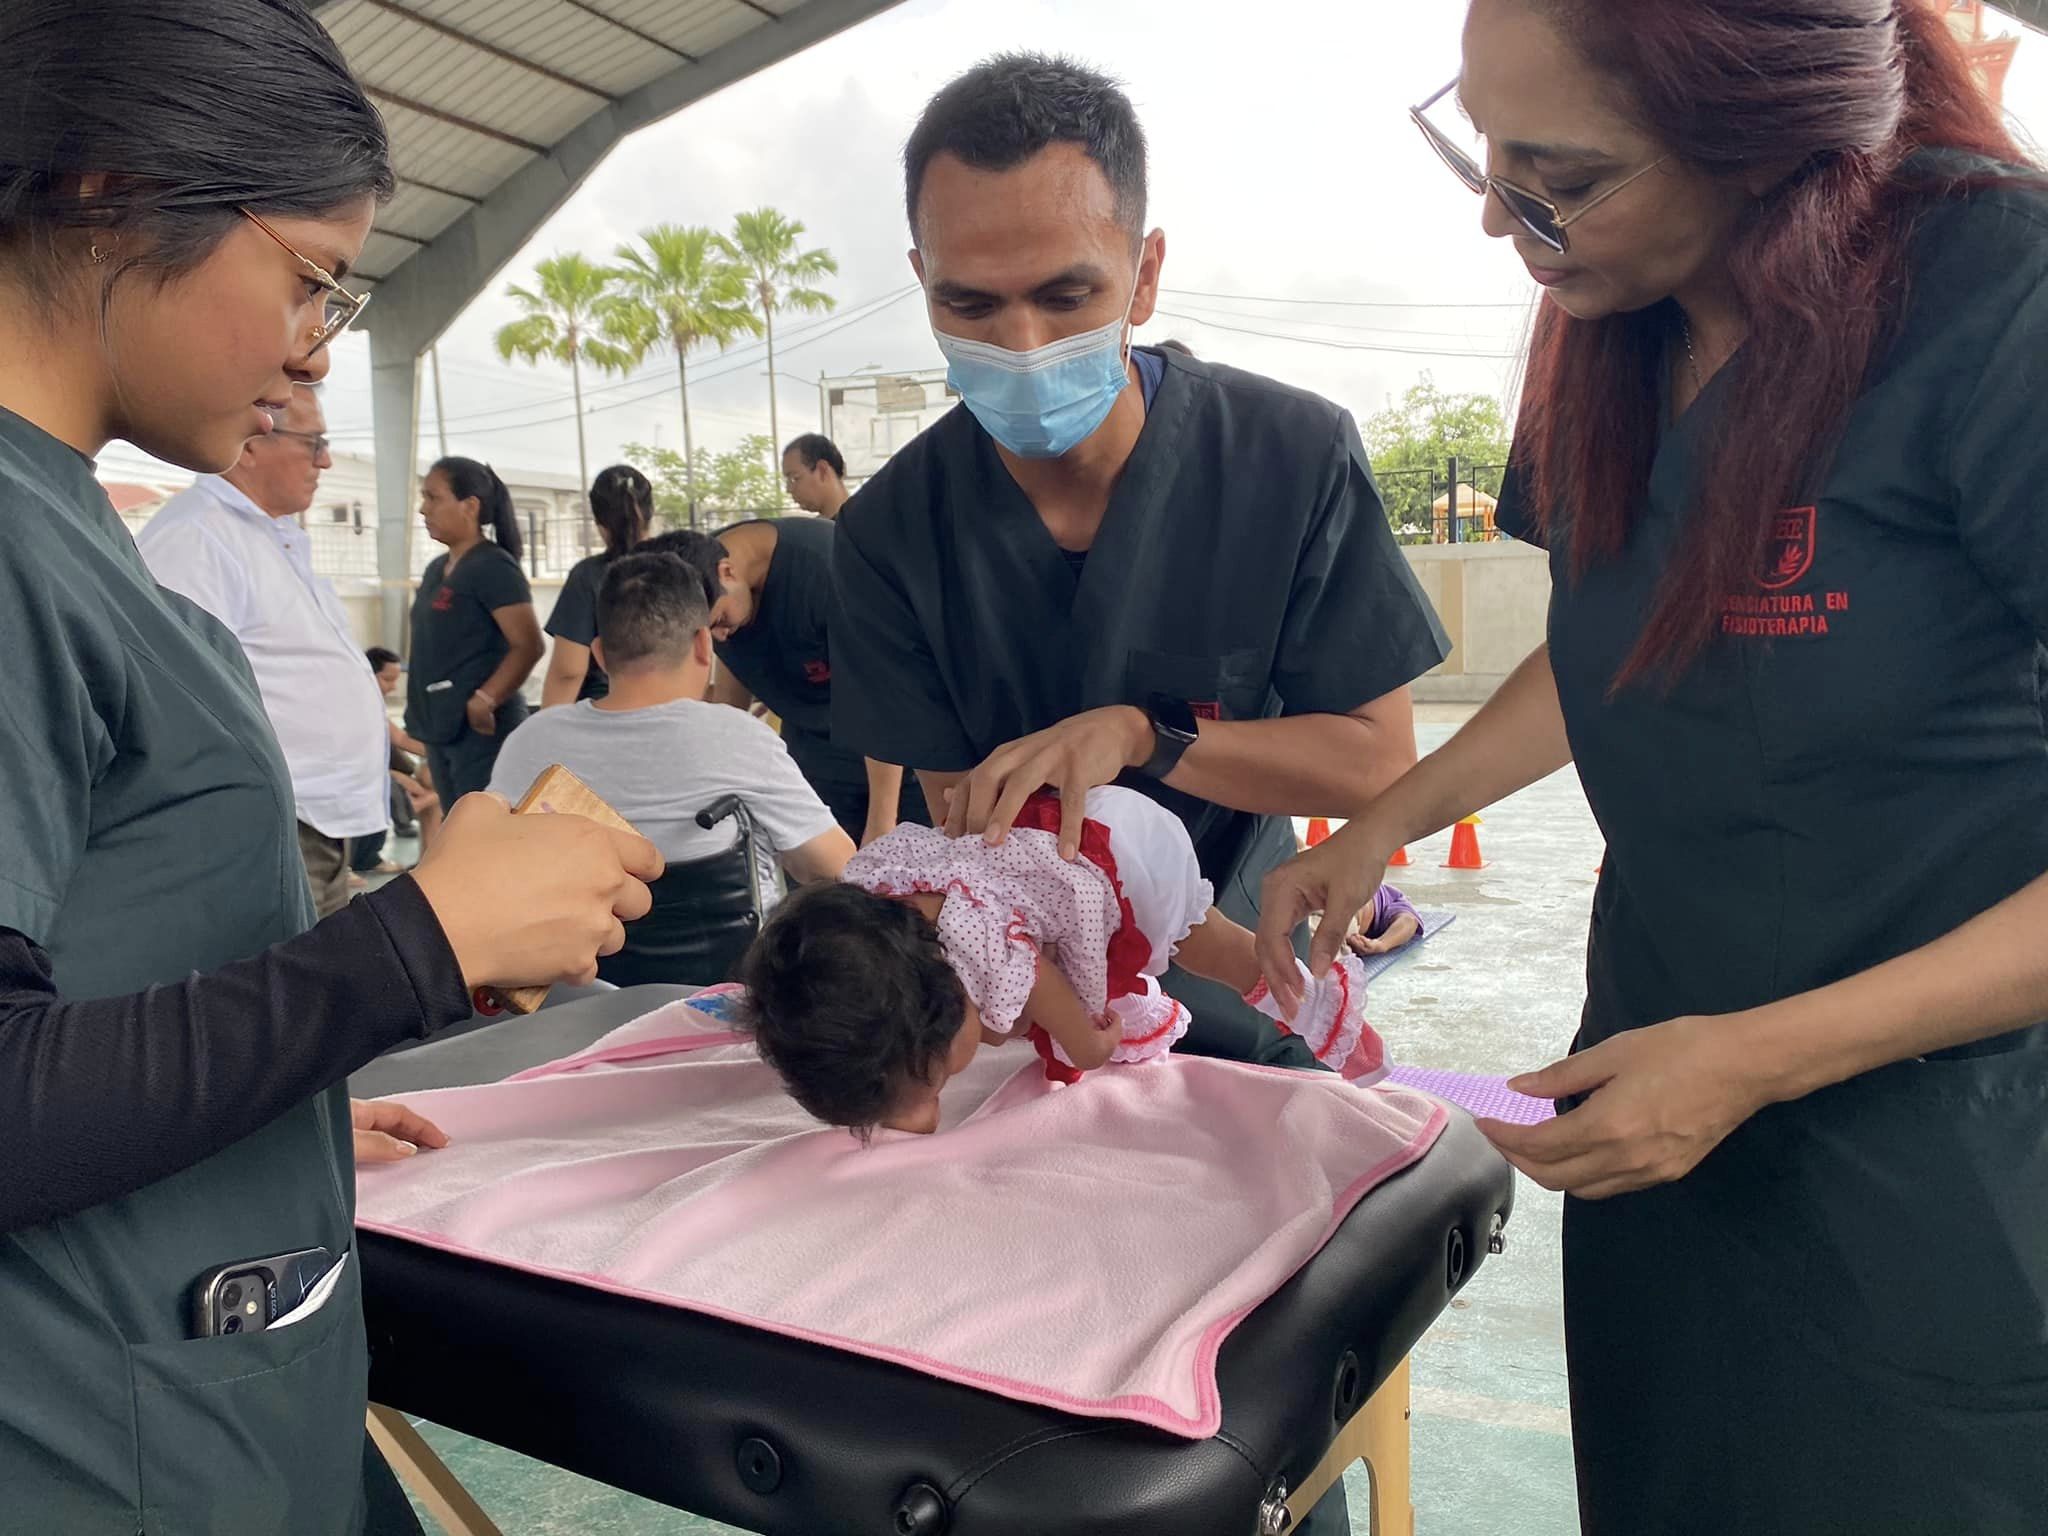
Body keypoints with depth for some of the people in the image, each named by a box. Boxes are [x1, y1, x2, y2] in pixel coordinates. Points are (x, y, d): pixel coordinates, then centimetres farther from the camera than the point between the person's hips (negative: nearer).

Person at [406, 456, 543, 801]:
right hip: (440, 726, 9)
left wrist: (483, 702, -24)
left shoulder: (493, 567, -12)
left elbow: (529, 646, -19)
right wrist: (421, 711, 14)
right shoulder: (436, 569, 15)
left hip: (481, 728, -9)